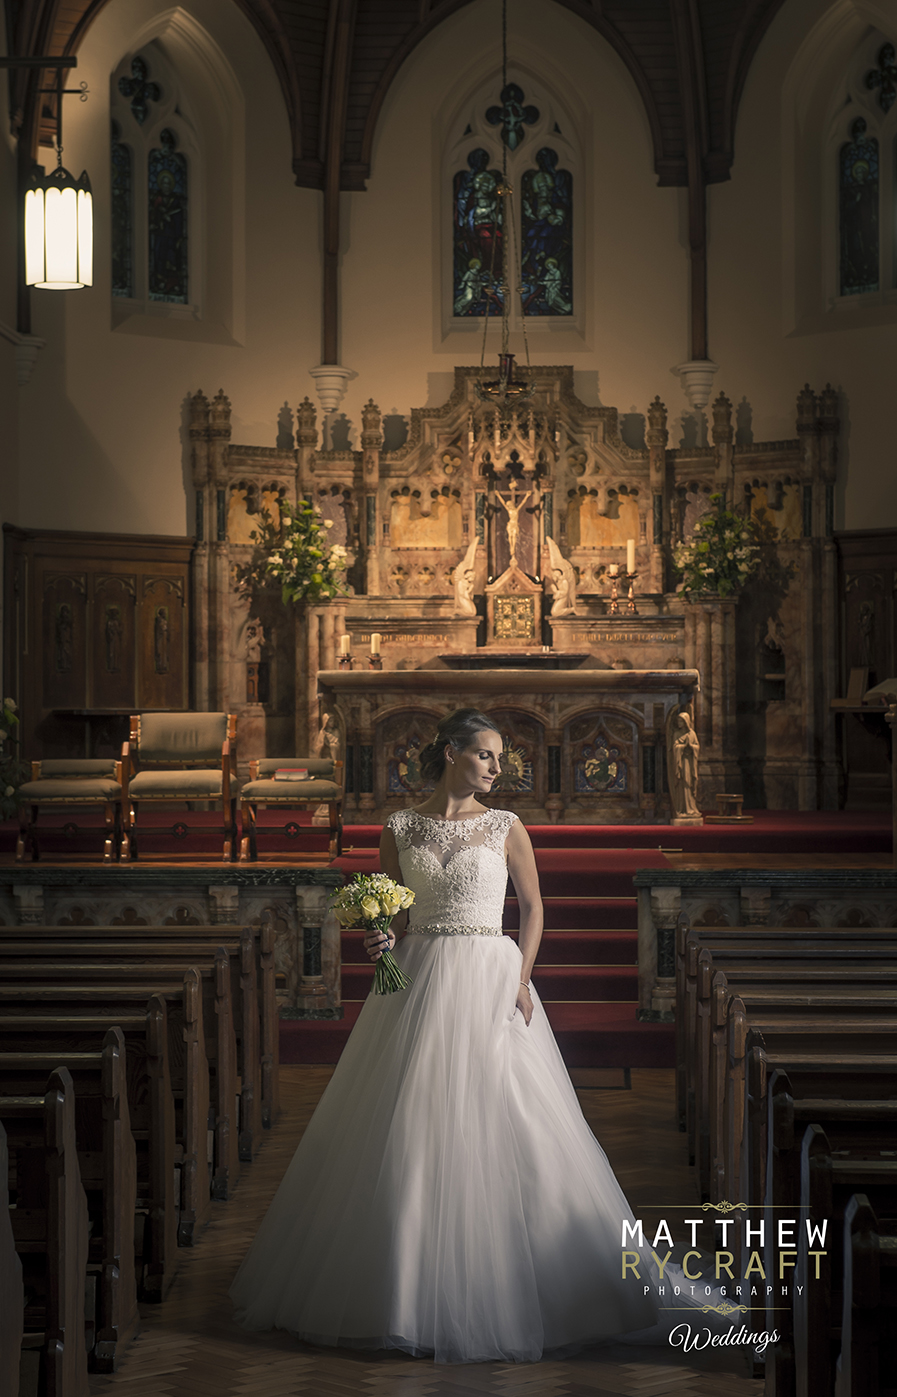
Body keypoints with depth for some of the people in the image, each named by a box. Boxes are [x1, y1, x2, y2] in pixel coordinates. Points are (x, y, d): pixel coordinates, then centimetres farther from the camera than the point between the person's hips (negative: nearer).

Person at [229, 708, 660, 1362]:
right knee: (409, 1132, 0)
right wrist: (381, 938, -10)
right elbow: (391, 914, 12)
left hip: (490, 979, -1)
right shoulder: (400, 829, 7)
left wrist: (523, 978, -5)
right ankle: (407, 1286, 11)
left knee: (498, 1130, -4)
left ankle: (496, 1290, 7)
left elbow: (532, 906, 7)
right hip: (419, 982, 1)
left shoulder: (506, 828, 4)